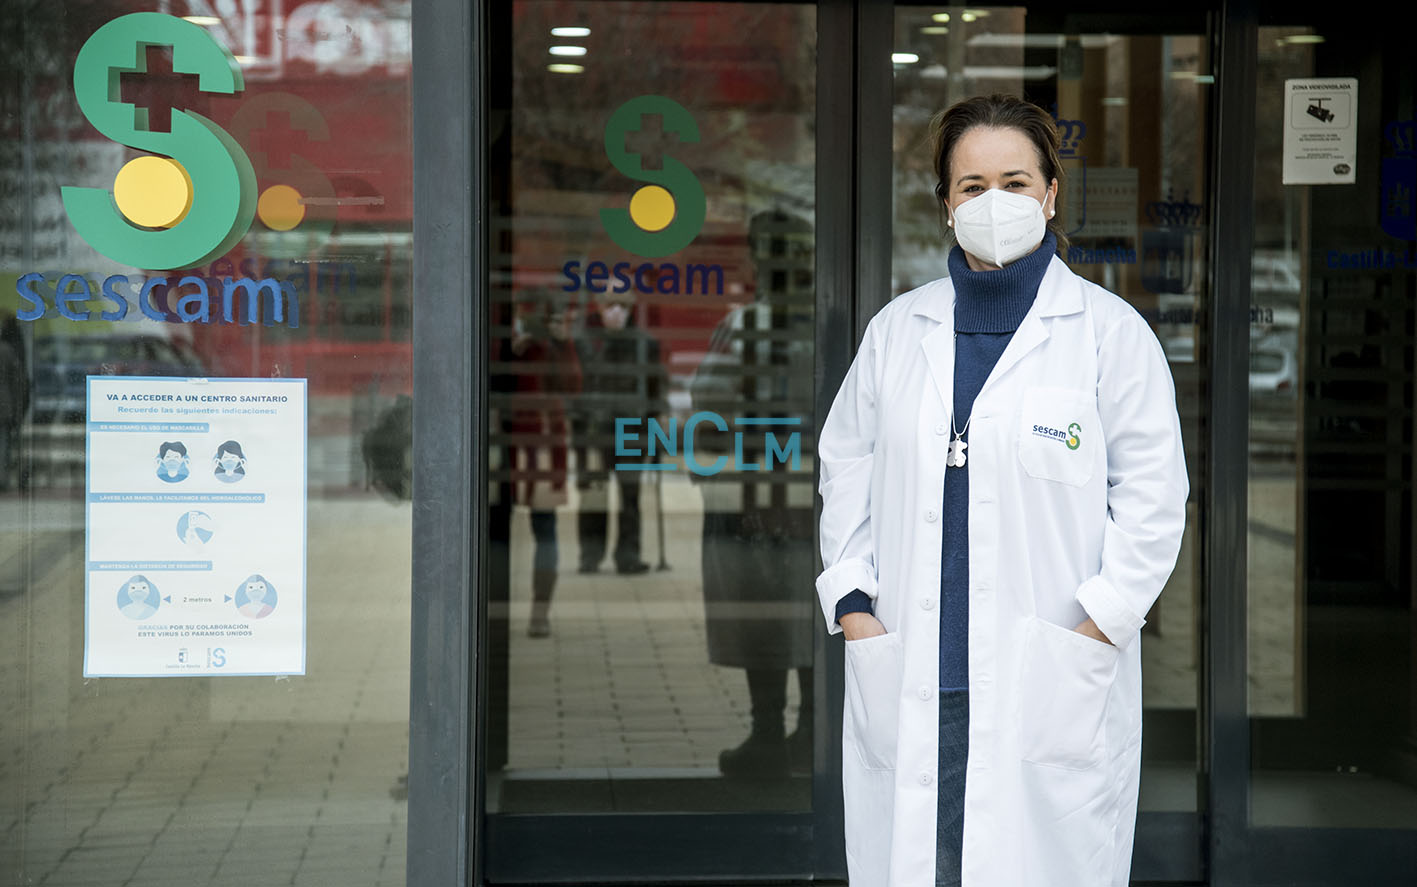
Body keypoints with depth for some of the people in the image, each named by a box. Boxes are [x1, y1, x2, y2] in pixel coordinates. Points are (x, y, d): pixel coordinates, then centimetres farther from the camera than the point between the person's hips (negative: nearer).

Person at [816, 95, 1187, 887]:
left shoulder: (1112, 333, 1)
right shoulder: (897, 329, 12)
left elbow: (1154, 501, 0)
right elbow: (847, 469, 16)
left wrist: (1090, 632, -7)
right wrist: (852, 604, 5)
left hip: (1053, 691, -3)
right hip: (908, 685, 3)